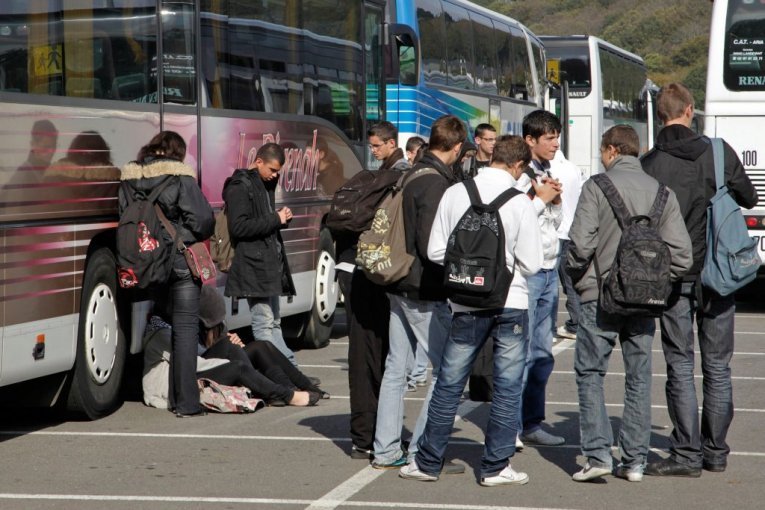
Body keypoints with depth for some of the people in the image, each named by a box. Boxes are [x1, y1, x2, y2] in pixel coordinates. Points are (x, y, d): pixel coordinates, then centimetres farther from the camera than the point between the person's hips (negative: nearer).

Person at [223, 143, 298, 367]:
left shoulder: (265, 185, 20)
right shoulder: (240, 187, -9)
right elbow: (239, 227, -19)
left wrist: (281, 218, 9)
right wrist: (275, 220, -15)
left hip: (270, 263, 10)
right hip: (253, 266, -10)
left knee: (274, 323, 11)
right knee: (264, 325, -9)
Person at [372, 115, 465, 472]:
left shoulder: (413, 175, 11)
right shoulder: (436, 183, -17)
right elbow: (431, 245, -21)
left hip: (400, 287, 10)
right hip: (424, 292, -10)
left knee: (396, 367, 13)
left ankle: (386, 450, 18)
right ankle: (421, 453, -4)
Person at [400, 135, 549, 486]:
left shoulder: (455, 194, -4)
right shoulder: (519, 202, -10)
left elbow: (436, 251, -2)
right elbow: (531, 262, -8)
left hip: (467, 305, 2)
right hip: (511, 304, -2)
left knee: (448, 385, 11)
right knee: (507, 388, 8)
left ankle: (428, 462, 17)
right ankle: (496, 467, 10)